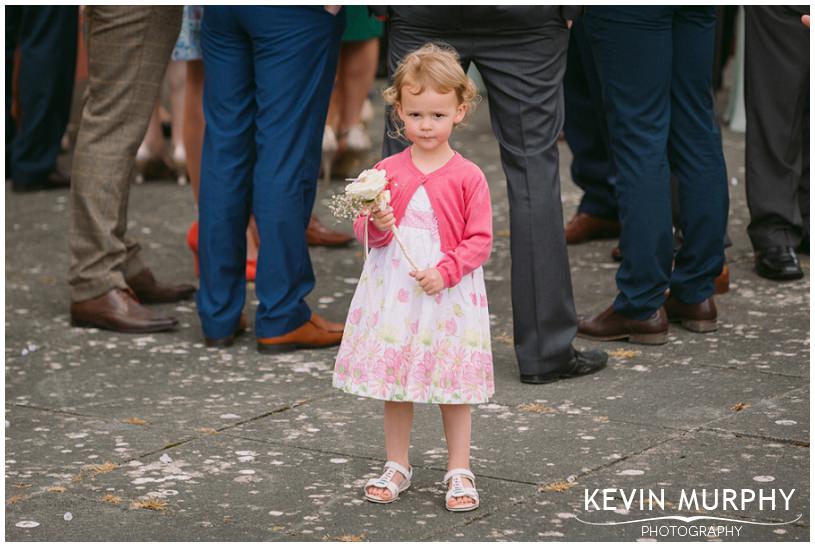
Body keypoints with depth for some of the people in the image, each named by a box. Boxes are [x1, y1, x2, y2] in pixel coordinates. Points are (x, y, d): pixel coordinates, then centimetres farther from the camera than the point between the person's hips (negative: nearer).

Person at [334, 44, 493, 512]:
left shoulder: (468, 177, -6)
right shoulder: (387, 171, 1)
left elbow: (480, 239, -6)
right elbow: (366, 232, 6)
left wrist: (444, 271, -19)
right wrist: (376, 225, -16)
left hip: (449, 293, -3)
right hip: (393, 292, 3)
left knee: (454, 385, 5)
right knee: (395, 382, 11)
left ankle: (459, 471, 18)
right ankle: (397, 467, 25)